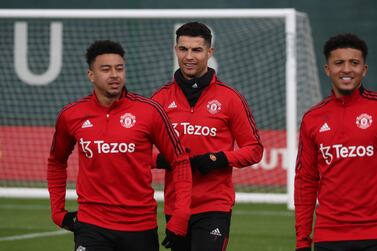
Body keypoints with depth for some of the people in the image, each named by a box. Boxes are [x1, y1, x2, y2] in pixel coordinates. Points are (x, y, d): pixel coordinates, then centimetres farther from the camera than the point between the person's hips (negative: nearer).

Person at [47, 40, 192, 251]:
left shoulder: (149, 111, -4)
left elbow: (180, 161, 0)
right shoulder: (71, 116, 2)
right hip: (91, 226, 0)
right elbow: (56, 162, 20)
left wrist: (180, 217, -8)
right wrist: (58, 211, 14)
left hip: (141, 225, 0)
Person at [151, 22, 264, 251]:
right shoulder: (161, 98, 6)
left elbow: (254, 149, 2)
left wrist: (221, 159, -14)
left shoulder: (229, 98, 0)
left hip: (214, 208, -4)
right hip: (175, 207, 4)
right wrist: (162, 160, -10)